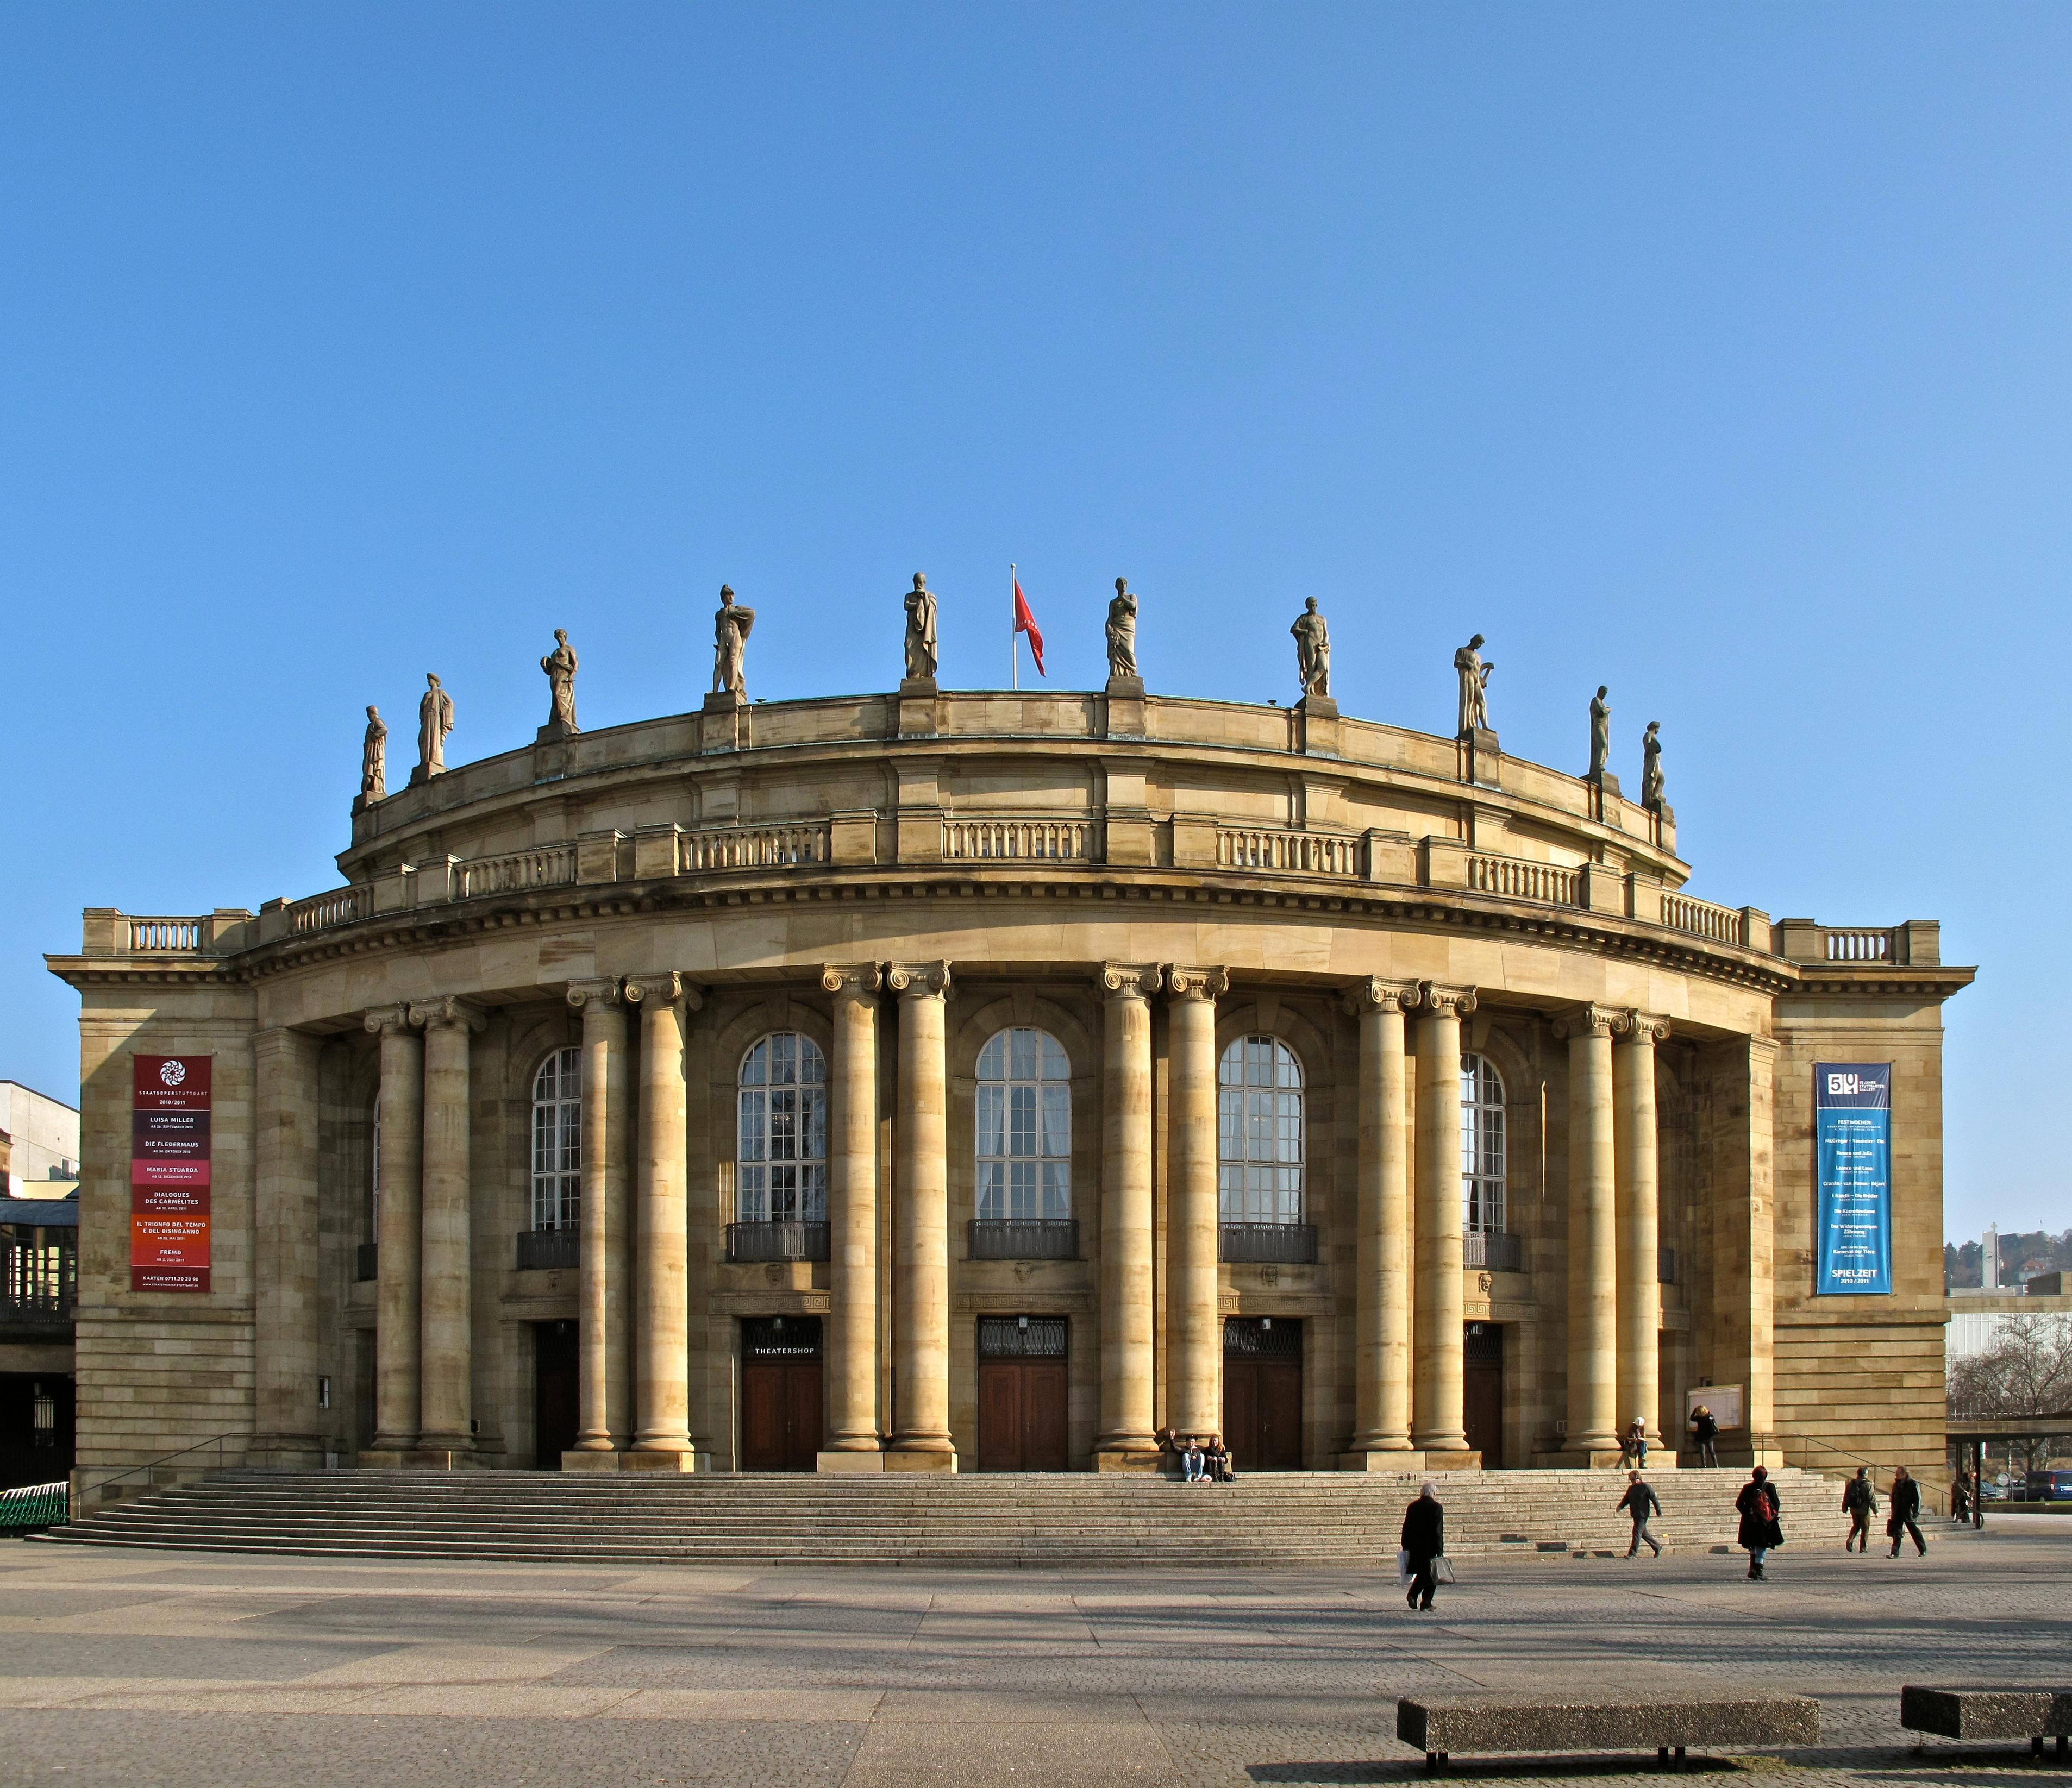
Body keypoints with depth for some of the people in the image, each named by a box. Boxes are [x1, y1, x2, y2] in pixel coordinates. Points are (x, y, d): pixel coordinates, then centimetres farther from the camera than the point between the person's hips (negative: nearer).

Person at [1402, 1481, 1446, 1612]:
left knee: (1421, 1573, 20)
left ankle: (1413, 1595, 2)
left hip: (1415, 1547, 5)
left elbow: (1406, 1528, 8)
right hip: (1431, 1547, -5)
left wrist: (1406, 1547, 14)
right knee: (1431, 1575, 5)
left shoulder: (1412, 1507, 5)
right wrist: (1440, 1550, -11)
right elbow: (1438, 1531, -13)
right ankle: (1426, 1604, 4)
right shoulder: (1437, 1508, -10)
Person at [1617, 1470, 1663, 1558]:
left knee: (1637, 1532, -11)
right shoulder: (1631, 1488, 12)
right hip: (1635, 1515, 8)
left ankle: (1632, 1553, -10)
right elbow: (1626, 1499, 16)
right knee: (1643, 1533, 14)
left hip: (1643, 1514, -8)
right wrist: (1620, 1507, -1)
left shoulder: (1646, 1487, -9)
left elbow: (1654, 1499, -6)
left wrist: (1658, 1511, -4)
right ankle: (1657, 1546, 31)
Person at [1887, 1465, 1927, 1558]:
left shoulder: (1913, 1484, -8)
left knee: (1915, 1532, 7)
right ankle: (1895, 1553, -1)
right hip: (1898, 1514, 5)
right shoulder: (1896, 1484, 9)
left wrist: (1916, 1513, -17)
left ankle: (1923, 1551, 23)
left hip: (1909, 1514, -5)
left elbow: (1918, 1500, -10)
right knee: (1897, 1533, -1)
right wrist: (1893, 1513, 12)